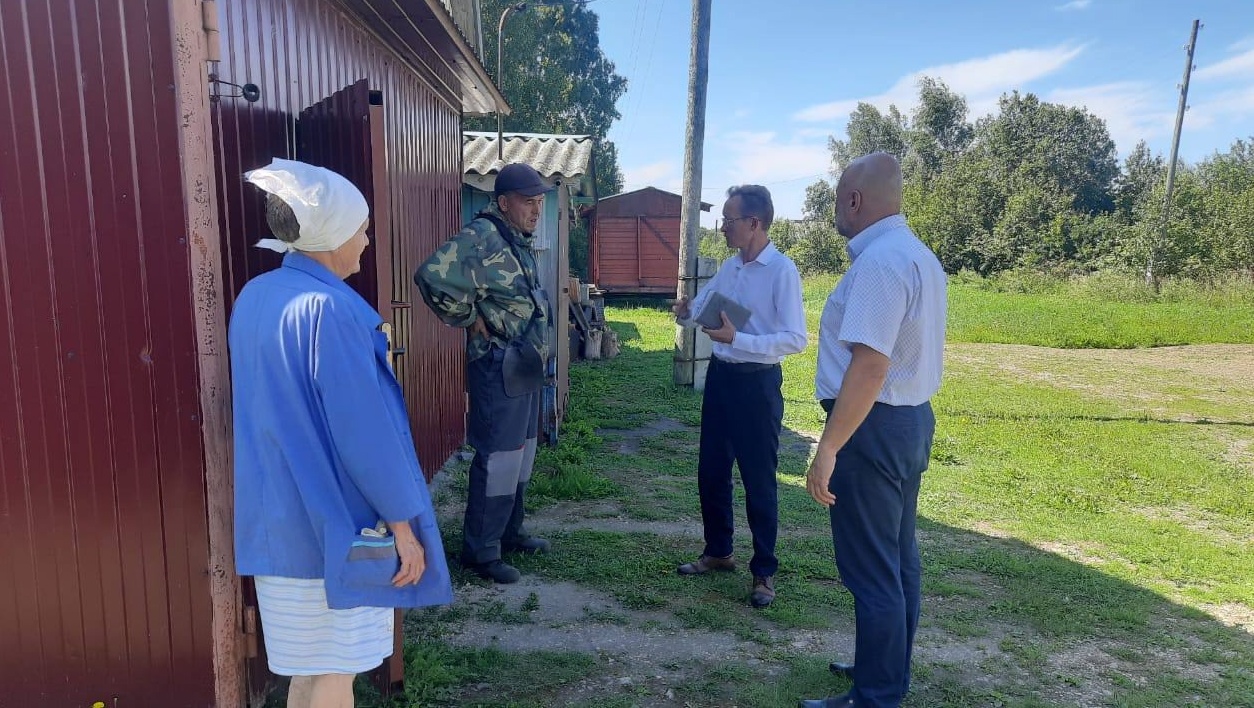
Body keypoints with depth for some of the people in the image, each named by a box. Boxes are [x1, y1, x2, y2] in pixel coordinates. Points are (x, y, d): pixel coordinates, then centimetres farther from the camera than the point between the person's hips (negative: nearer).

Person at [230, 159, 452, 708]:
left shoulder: (253, 298, 5)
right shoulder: (329, 308, -22)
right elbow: (364, 430, -22)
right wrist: (402, 522, -14)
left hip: (278, 514, 8)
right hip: (333, 521, -8)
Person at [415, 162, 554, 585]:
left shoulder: (519, 242, 13)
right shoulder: (482, 237, -17)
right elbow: (434, 277, -32)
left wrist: (537, 351, 15)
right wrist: (470, 319, -20)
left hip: (525, 367, 10)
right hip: (499, 369, -10)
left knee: (521, 453, 17)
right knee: (498, 458, -4)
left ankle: (510, 532, 31)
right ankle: (480, 551, 9)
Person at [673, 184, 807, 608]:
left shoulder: (782, 271, -15)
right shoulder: (729, 267, 8)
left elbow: (795, 339, -21)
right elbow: (697, 309, 19)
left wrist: (737, 339, -28)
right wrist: (687, 314, -5)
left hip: (757, 383, -7)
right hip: (720, 376, 8)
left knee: (759, 480, 3)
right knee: (710, 472, 16)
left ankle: (764, 572, 19)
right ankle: (718, 552, 35)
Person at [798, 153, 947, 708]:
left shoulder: (879, 261, -20)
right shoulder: (917, 254, 13)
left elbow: (870, 366, -29)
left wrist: (828, 449, -28)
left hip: (874, 427, -11)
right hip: (912, 418, 11)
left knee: (872, 571, 1)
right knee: (897, 557, 21)